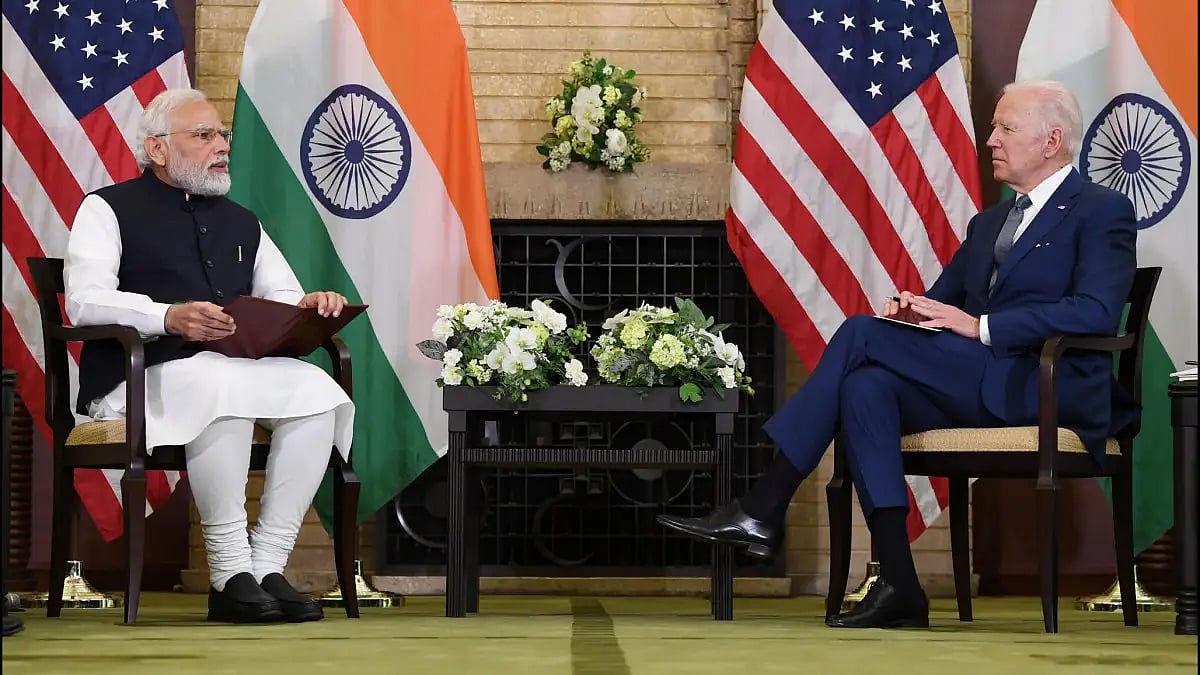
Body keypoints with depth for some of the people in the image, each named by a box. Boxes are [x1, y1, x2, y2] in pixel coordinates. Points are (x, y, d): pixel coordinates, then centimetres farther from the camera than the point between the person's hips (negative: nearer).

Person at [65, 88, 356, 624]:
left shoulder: (241, 223, 27)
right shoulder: (109, 209, 7)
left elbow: (282, 297, 24)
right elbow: (84, 301, -7)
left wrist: (308, 304, -2)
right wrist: (169, 316, -24)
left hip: (239, 371, 6)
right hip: (139, 379, -6)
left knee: (317, 390, -24)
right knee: (222, 384, -38)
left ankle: (268, 565, -23)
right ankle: (230, 575, -31)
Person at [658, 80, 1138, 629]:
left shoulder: (1102, 212, 1)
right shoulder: (989, 222, 27)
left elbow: (1095, 313, -15)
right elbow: (942, 302, 26)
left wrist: (981, 326, -19)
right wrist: (910, 309, 0)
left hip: (1048, 391, -7)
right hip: (979, 387, 8)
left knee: (862, 334, -19)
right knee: (865, 386, -24)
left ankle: (761, 511, -18)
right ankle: (899, 588, -28)